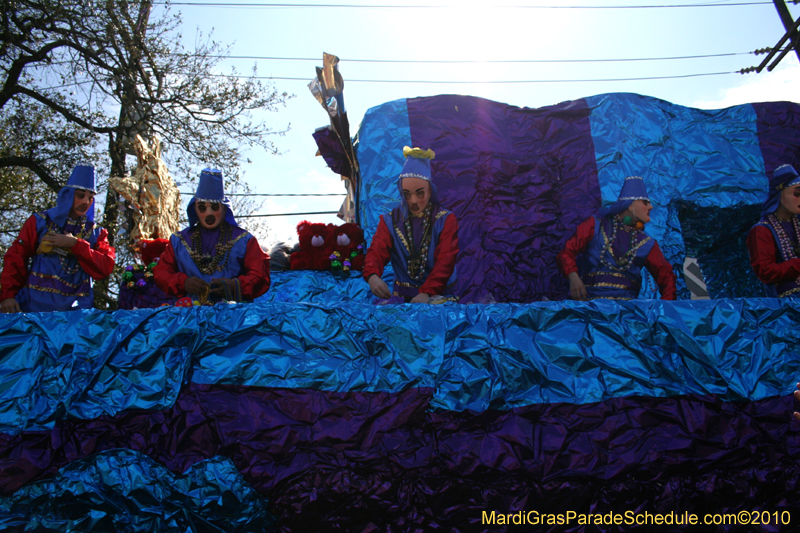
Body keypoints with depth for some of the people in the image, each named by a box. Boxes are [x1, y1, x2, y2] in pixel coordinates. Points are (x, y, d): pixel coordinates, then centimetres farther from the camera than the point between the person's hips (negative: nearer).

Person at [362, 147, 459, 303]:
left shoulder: (446, 220, -1)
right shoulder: (390, 221, 6)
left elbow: (445, 261, -13)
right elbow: (376, 252, -8)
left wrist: (427, 293, -31)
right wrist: (372, 276, -33)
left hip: (439, 295, -2)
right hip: (401, 295, 2)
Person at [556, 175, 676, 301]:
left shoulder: (647, 244, 18)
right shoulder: (594, 226, 11)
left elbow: (666, 276, 19)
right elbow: (566, 253, 4)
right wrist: (573, 276, -15)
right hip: (590, 300, -2)